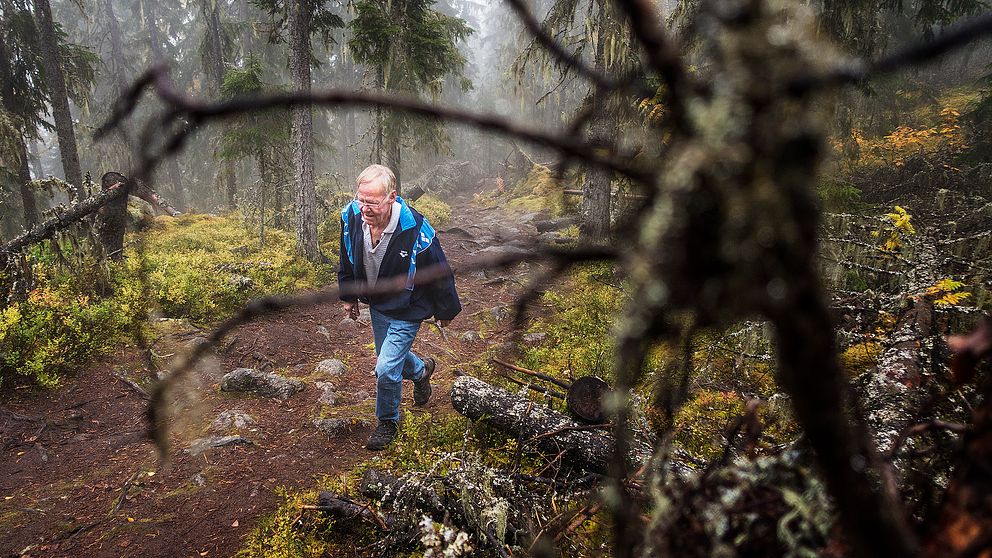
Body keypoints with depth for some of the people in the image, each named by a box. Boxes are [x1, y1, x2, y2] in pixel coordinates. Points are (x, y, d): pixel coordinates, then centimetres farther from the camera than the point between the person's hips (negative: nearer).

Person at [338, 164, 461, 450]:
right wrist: (348, 295, 12)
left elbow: (440, 274, -17)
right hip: (375, 303, 6)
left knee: (386, 369, -8)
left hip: (406, 310, -6)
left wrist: (445, 311, -5)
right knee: (389, 357, 24)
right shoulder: (350, 217, -19)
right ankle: (421, 370, 58)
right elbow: (347, 261, 3)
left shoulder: (415, 231, -34)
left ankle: (388, 421, 21)